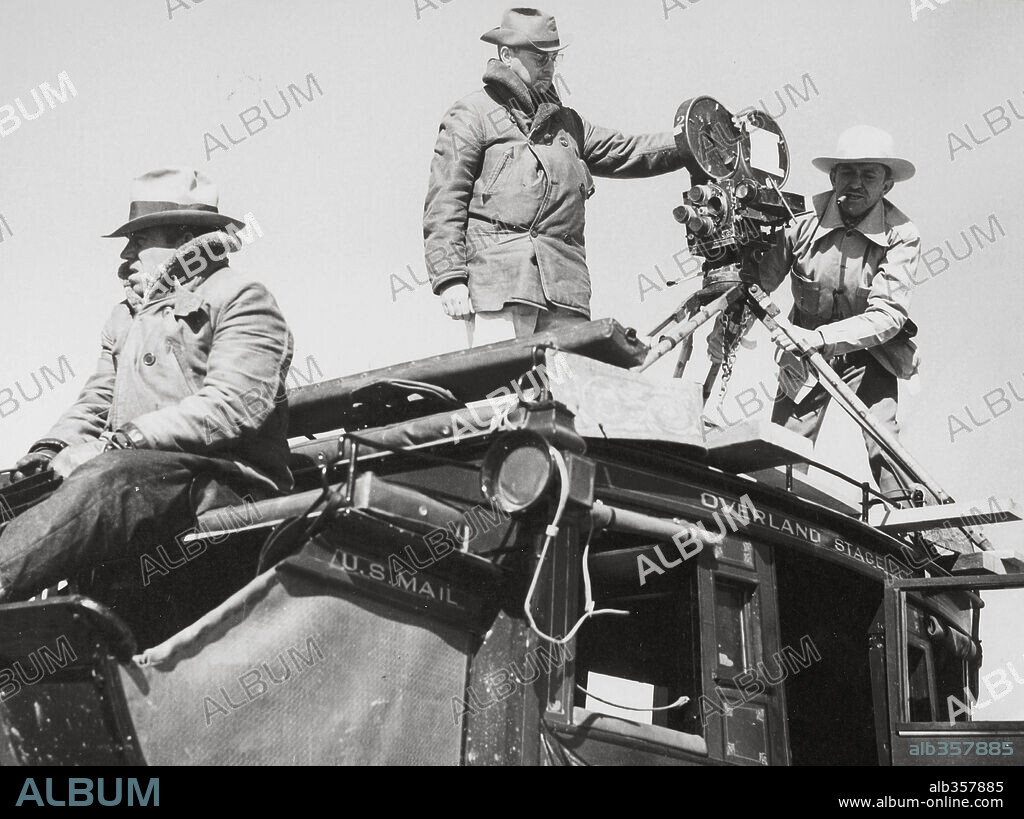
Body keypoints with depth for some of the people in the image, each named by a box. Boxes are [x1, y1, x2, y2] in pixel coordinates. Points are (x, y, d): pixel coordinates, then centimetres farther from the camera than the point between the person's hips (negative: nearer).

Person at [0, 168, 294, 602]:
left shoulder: (241, 298, 1)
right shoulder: (127, 314, 27)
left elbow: (233, 406, -14)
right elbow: (96, 401, 25)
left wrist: (124, 440, -20)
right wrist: (55, 445, 1)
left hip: (227, 481, -8)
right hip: (132, 475, 8)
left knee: (109, 480, -37)